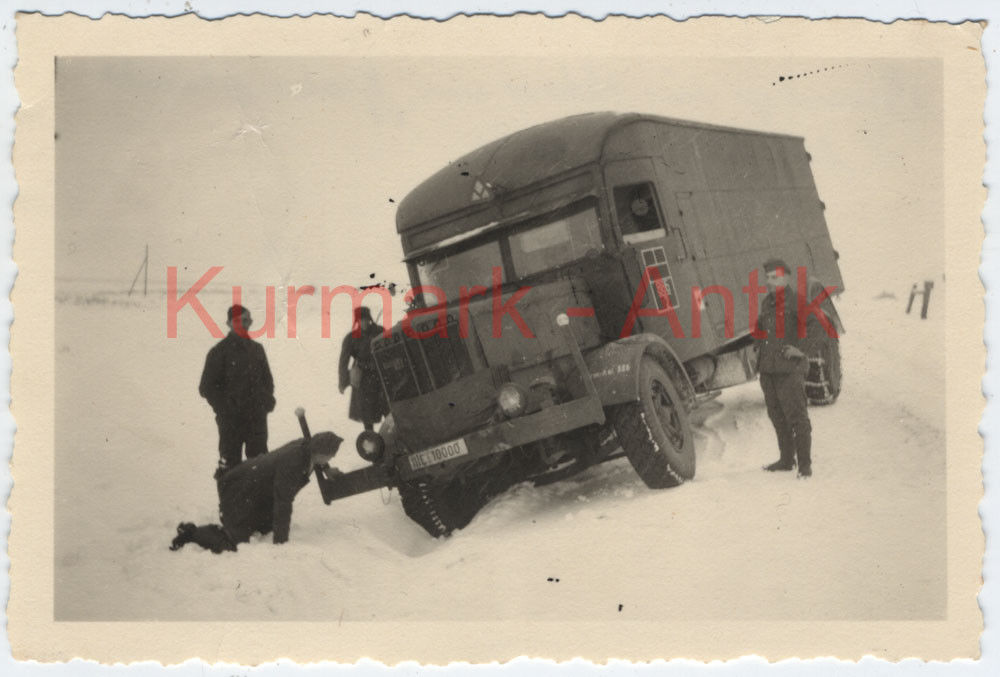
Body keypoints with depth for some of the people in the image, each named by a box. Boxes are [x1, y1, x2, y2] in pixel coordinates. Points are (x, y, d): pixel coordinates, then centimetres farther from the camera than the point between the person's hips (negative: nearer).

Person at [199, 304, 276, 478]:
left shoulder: (256, 349, 11)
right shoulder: (219, 351, -4)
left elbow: (267, 379, 22)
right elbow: (207, 387, -3)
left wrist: (267, 400, 5)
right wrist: (223, 408, -12)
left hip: (257, 417, 5)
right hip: (231, 418, -5)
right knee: (230, 459, -2)